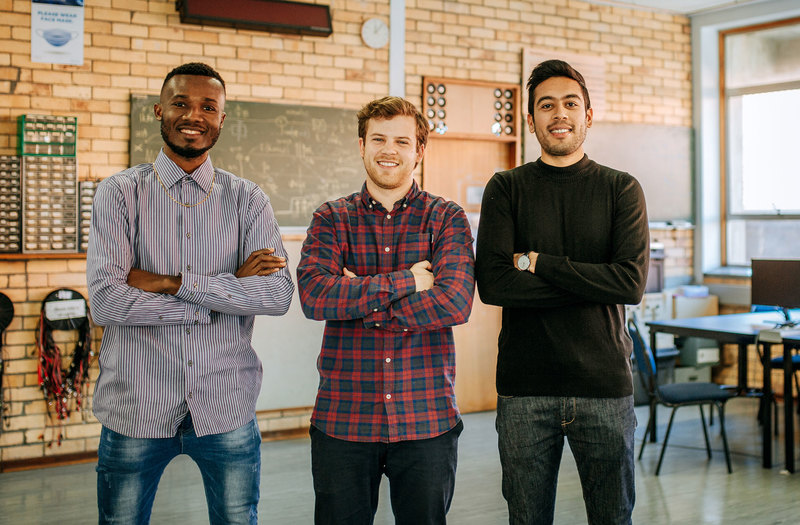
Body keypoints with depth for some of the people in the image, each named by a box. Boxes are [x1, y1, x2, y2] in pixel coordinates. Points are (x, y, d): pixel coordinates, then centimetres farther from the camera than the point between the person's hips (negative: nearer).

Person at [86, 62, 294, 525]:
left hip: (226, 407, 1)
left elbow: (279, 293, -11)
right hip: (137, 408, -1)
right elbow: (105, 300, -15)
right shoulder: (120, 193, -2)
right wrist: (227, 292, -14)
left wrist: (172, 282, -16)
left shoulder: (248, 199, 2)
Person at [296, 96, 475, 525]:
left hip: (426, 419, 0)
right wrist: (405, 282, -15)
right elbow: (313, 294, -13)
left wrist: (359, 304, -12)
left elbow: (455, 303, -13)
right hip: (343, 417, 1)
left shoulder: (447, 218, 2)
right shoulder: (331, 219, 5)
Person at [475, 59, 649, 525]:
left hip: (606, 382, 0)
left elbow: (633, 283, -11)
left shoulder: (621, 189, 3)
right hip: (525, 385, 0)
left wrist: (539, 263, -11)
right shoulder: (506, 189, 3)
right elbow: (492, 284, -11)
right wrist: (593, 282, -12)